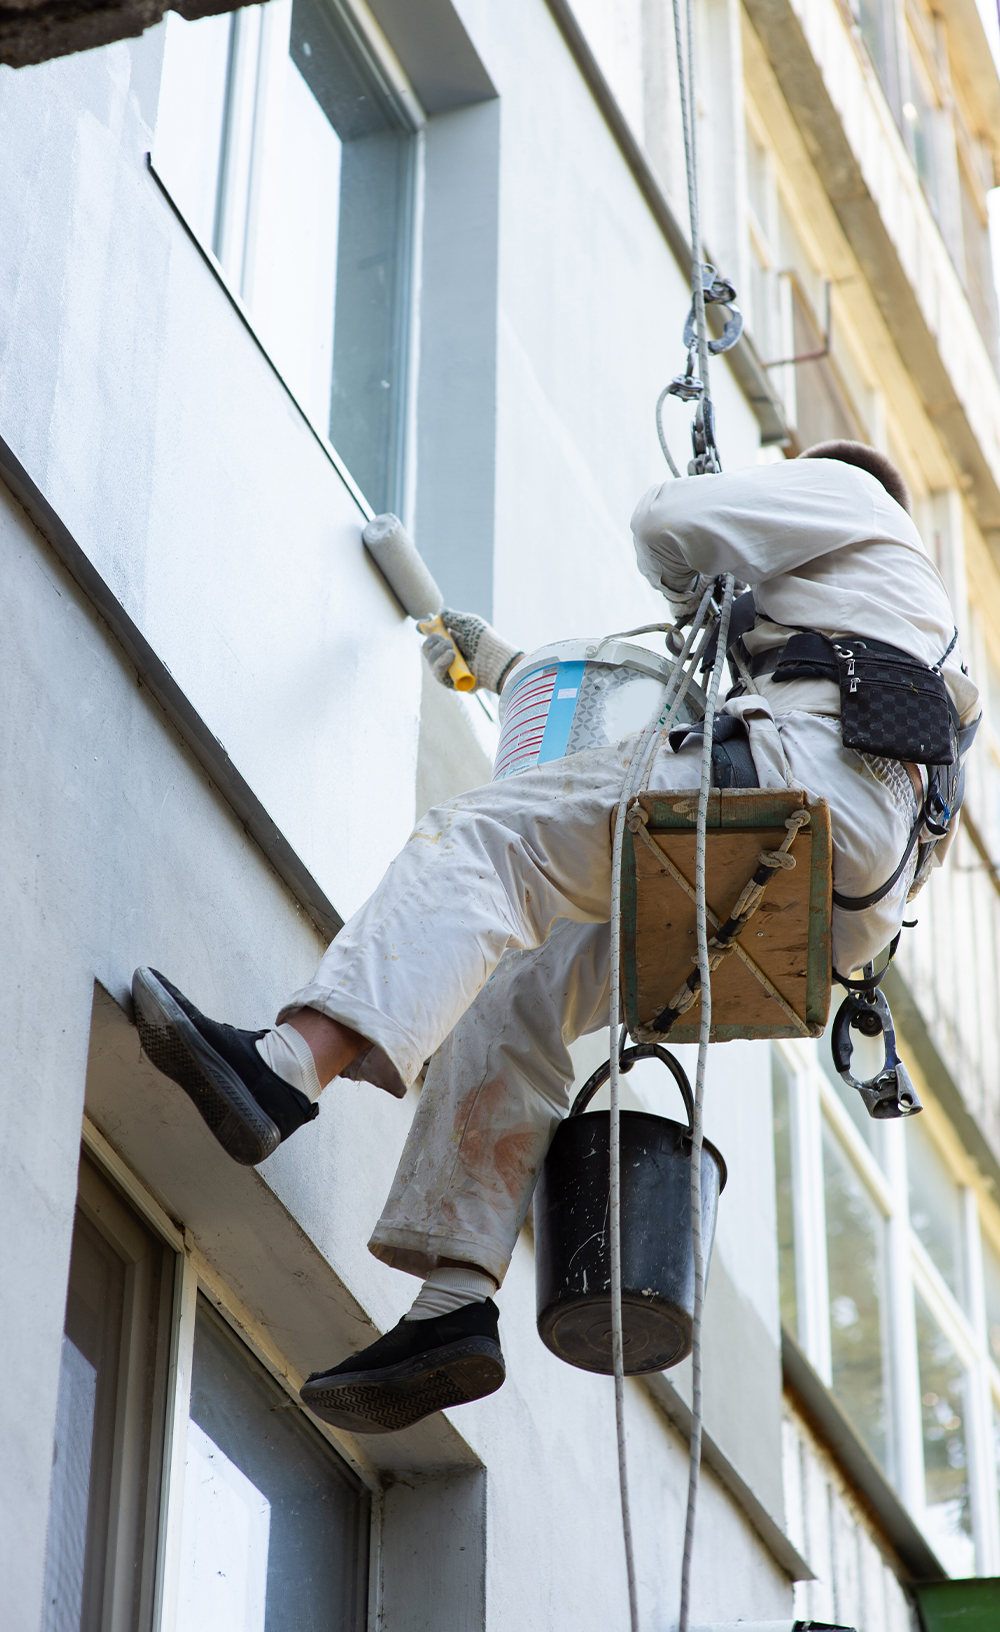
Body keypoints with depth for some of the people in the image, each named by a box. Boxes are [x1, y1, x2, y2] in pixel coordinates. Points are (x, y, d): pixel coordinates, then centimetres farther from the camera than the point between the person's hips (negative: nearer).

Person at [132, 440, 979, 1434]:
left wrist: (701, 599, 32)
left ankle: (289, 1066, -44)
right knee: (514, 1002, 3)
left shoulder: (839, 490, 26)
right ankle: (455, 1307, -12)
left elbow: (673, 522, 10)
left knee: (483, 840, -20)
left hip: (809, 770, -8)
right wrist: (501, 668, 57)